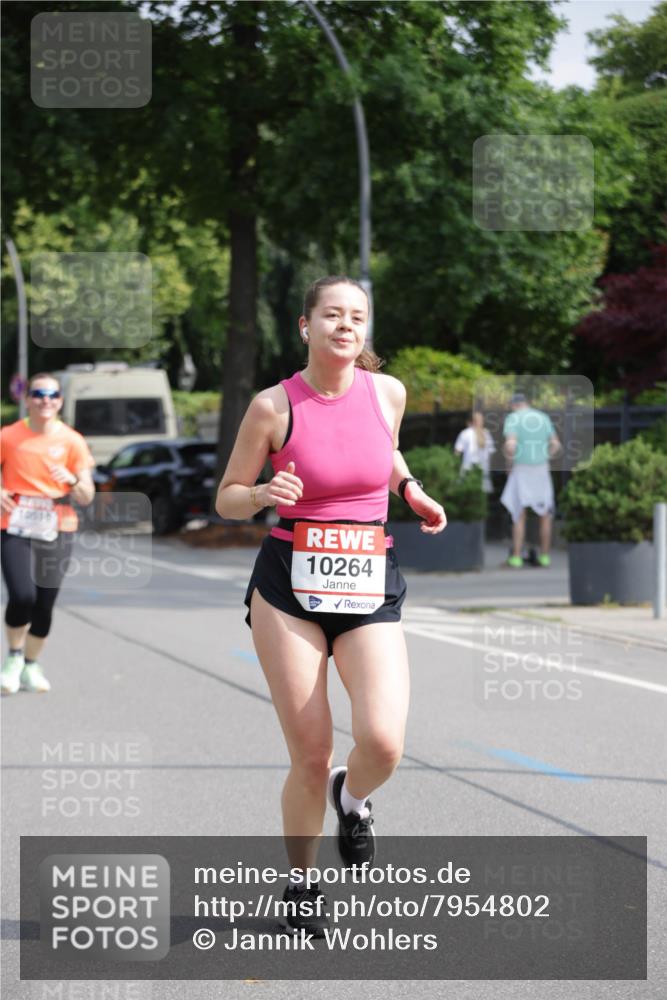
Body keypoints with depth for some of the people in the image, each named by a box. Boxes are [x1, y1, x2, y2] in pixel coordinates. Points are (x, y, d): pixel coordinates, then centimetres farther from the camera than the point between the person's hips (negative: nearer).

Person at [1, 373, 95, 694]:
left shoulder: (71, 441, 2)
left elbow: (87, 497, 2)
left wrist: (73, 480, -20)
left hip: (56, 532, 2)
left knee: (45, 604, 3)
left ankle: (31, 666, 25)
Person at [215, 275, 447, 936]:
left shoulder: (386, 391, 3)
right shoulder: (274, 406, -5)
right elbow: (227, 499, 4)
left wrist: (408, 489, 8)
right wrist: (263, 495, -17)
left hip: (370, 586, 2)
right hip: (289, 584, -2)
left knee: (383, 743, -18)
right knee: (311, 757, -2)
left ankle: (351, 797, 19)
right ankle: (300, 883, 23)